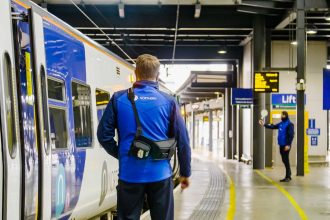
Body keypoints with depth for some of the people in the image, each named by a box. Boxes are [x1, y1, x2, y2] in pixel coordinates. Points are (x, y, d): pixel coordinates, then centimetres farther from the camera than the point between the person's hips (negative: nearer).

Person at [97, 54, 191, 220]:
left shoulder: (119, 99, -1)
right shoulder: (168, 102, -1)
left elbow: (104, 135, 0)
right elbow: (182, 141, 1)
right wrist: (185, 173, 12)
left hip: (130, 174, 0)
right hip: (160, 174, 0)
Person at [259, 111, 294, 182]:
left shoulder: (289, 124, -12)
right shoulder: (281, 124, 12)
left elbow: (291, 135, -17)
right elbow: (273, 126, 21)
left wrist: (288, 145, -21)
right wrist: (264, 124, 18)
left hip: (286, 145, -8)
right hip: (281, 145, 8)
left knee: (286, 160, -5)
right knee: (284, 160, 12)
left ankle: (288, 177, 1)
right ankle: (287, 176, 19)